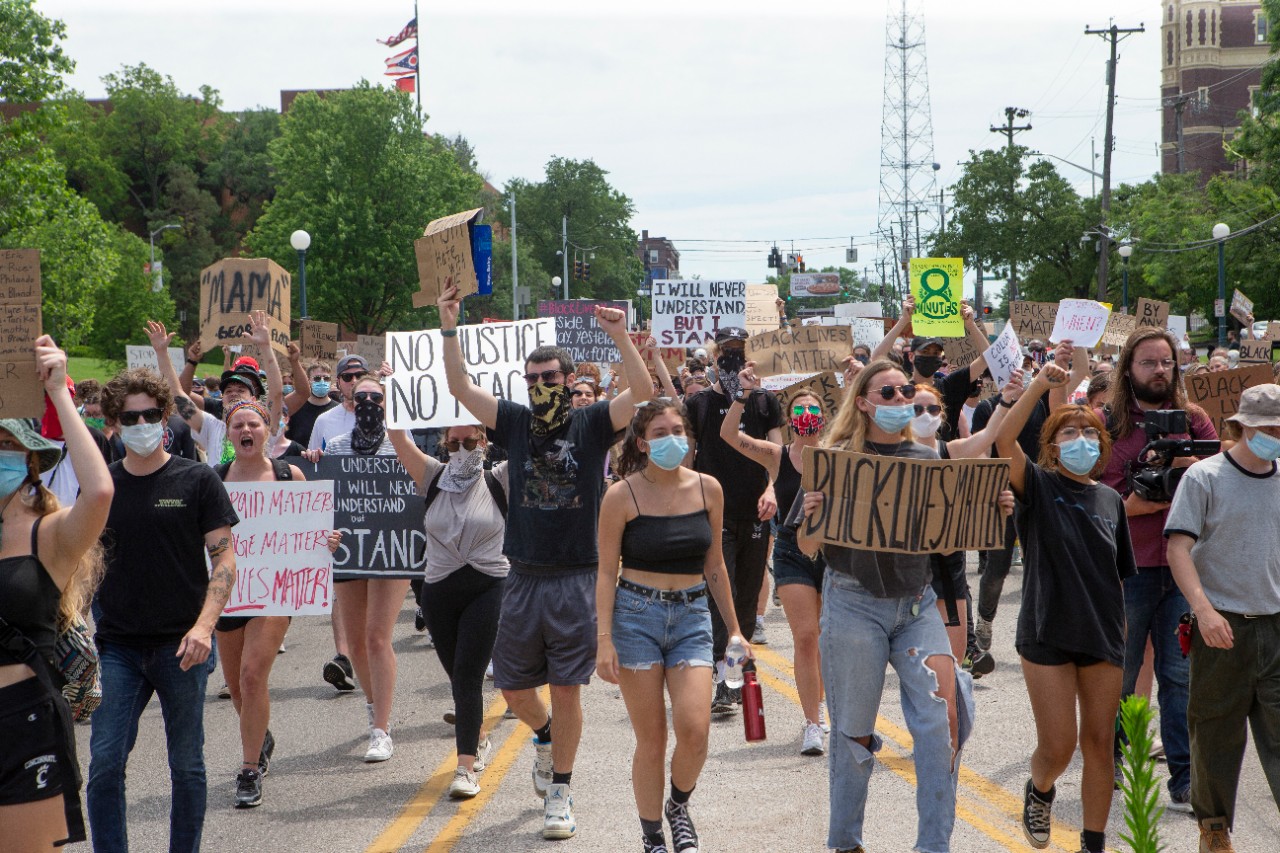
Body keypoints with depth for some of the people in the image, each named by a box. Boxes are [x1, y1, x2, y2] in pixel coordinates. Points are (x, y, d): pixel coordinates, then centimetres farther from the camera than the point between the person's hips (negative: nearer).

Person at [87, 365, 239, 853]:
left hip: (181, 646, -2)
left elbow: (224, 559, -3)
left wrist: (204, 625, -16)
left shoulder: (197, 481, -1)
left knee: (187, 765, 7)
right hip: (117, 647, 2)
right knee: (105, 765, -4)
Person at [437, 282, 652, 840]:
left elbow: (641, 391, -14)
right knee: (513, 688, 9)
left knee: (566, 688, 1)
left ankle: (560, 794, 12)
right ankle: (545, 734, 42)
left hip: (576, 579, -3)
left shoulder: (592, 424, 0)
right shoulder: (515, 422, 6)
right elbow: (461, 389, -1)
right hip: (523, 578, 3)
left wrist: (621, 338, -27)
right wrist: (450, 331, -11)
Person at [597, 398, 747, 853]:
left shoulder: (707, 489, 3)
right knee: (651, 739, 0)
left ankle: (679, 807, 17)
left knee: (695, 729, -13)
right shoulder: (622, 496, -6)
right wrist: (604, 640, -11)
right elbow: (606, 573, -4)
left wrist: (734, 628, 16)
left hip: (692, 616, 2)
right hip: (636, 615, -2)